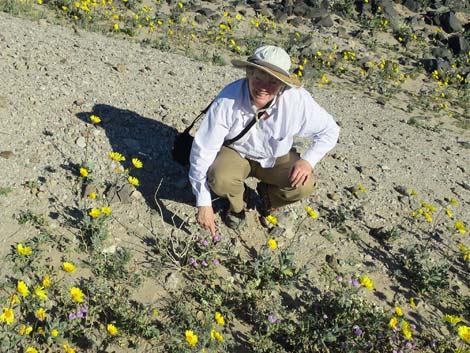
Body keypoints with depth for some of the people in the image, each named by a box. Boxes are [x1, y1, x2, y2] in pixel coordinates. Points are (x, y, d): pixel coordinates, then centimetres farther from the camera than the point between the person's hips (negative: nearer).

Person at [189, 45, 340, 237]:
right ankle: (237, 205, 6)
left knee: (304, 186, -24)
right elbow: (202, 150, -26)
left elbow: (329, 130, -9)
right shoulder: (227, 101, -31)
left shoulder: (298, 99, -26)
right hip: (236, 152, -1)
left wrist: (308, 160, -27)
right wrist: (203, 203, -24)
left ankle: (269, 193, 13)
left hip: (276, 157, 2)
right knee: (220, 180, -33)